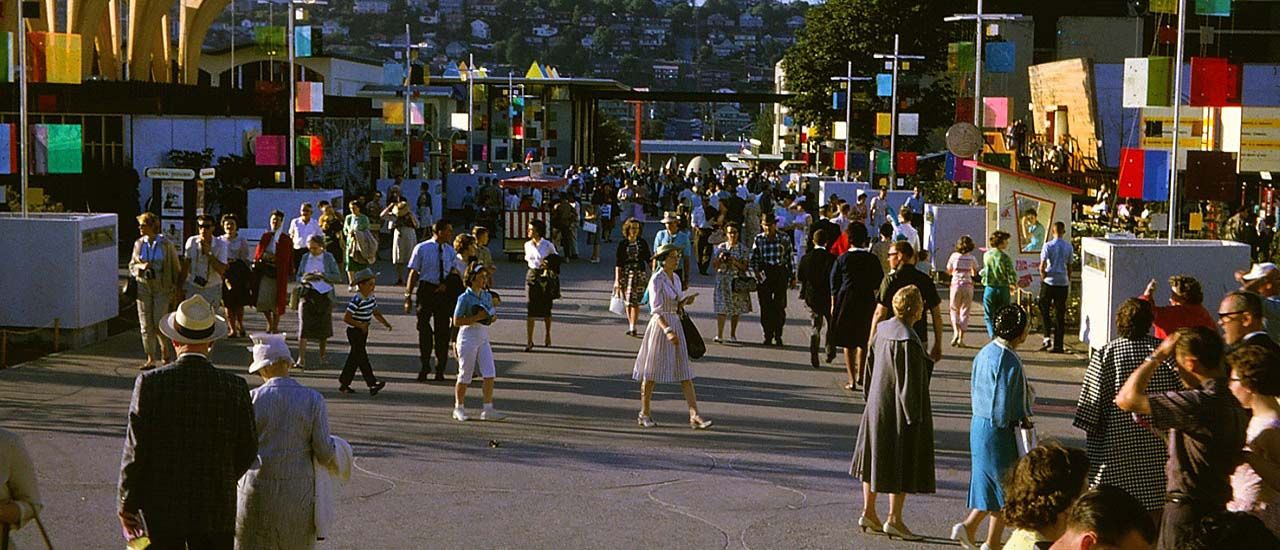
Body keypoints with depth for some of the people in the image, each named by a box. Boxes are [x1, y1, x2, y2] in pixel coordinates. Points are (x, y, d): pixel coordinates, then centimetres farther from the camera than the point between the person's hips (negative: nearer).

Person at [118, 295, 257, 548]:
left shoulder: (149, 383, -11)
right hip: (216, 508, 0)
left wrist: (127, 505, 4)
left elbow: (135, 450, -8)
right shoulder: (235, 387, -9)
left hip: (161, 508, 0)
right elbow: (247, 451, 1)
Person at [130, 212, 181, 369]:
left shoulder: (166, 244, -5)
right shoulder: (138, 244, 5)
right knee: (146, 325, 1)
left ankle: (165, 349, 19)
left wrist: (177, 287, 2)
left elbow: (175, 267, 2)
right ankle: (151, 359, 7)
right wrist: (141, 266, -10)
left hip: (162, 288, -3)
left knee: (159, 324, -9)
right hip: (143, 287, 3)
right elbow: (132, 265, 12)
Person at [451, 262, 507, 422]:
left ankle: (488, 409, 0)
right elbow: (457, 321, -14)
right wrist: (477, 317, -21)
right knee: (465, 376, 4)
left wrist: (492, 317, -3)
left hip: (484, 338, 6)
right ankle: (458, 408, 18)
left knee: (490, 374, -4)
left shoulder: (487, 296, 8)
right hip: (468, 338, -6)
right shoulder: (465, 298, -11)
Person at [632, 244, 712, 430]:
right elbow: (656, 310, -20)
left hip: (675, 325, 7)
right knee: (652, 373, 3)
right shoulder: (656, 280, -13)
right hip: (660, 326, -7)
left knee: (685, 373, 0)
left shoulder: (676, 278, 10)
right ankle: (645, 414, 16)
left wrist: (686, 301, -2)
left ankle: (694, 416, -3)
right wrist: (667, 331, -32)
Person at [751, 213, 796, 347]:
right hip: (764, 274, 1)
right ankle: (768, 336, 10)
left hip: (781, 273, -1)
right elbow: (753, 259, 8)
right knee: (765, 307, 2)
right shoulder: (759, 239, 4)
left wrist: (792, 277, 5)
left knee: (780, 306, -3)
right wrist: (756, 271, -9)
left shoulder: (784, 239, 1)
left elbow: (790, 258, 6)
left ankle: (778, 336, 6)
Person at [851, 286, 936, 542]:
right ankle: (894, 519, 7)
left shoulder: (882, 329, 1)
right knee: (903, 462, 3)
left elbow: (870, 364, 10)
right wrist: (914, 415, -15)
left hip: (877, 404, 8)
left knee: (875, 457, 16)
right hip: (899, 410, -8)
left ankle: (868, 513, 23)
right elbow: (909, 380, -22)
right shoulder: (907, 340, -24)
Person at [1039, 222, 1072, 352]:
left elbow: (1042, 266, -12)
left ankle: (1047, 337, -2)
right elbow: (1069, 266, 8)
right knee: (1060, 314, 5)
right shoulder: (1068, 246, 2)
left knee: (1044, 309, 13)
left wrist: (1043, 276, 5)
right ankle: (1058, 344, 6)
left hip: (1049, 282, -3)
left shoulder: (1048, 245, -8)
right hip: (1063, 283, 3)